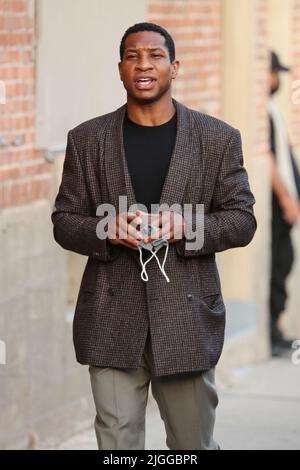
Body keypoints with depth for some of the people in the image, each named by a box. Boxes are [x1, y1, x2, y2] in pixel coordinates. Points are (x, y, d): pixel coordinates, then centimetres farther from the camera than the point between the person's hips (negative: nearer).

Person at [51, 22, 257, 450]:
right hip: (112, 319, 0)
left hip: (187, 317, 0)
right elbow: (64, 222, 7)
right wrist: (109, 230, -15)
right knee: (117, 442, 0)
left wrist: (185, 226, -16)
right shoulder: (87, 140, 6)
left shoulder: (218, 138, 4)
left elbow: (242, 220, 3)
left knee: (194, 444, 10)